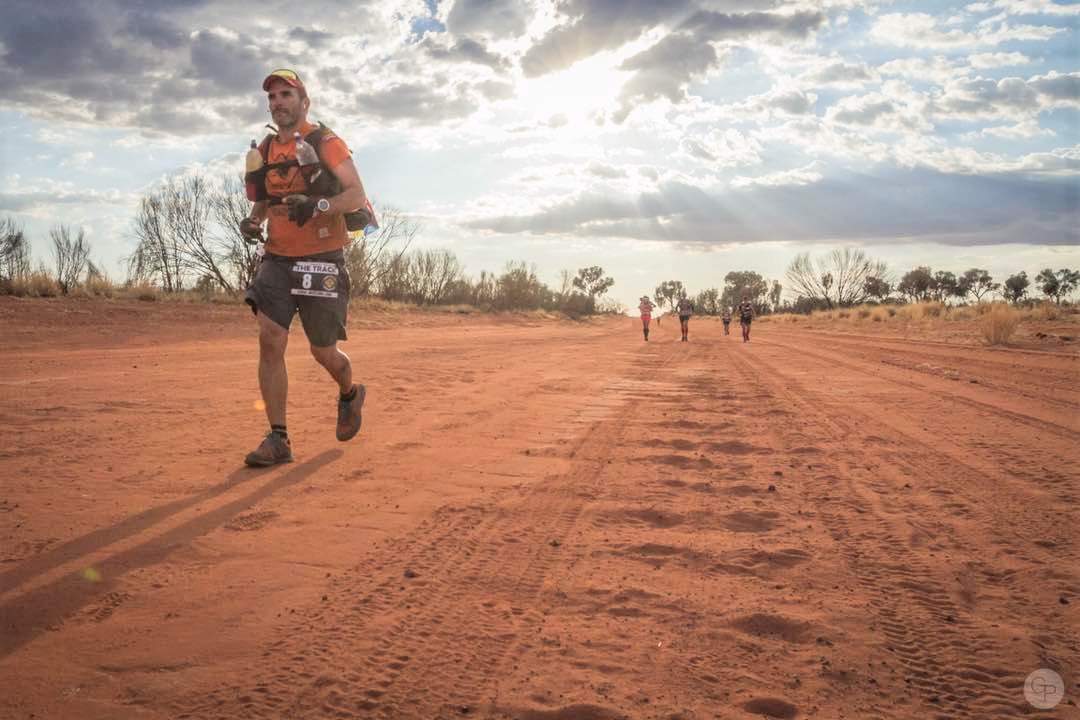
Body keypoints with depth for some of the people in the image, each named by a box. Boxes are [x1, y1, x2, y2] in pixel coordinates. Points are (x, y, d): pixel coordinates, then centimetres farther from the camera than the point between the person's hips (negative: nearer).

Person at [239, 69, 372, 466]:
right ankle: (277, 439, -6)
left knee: (323, 352, 3)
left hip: (320, 260, -5)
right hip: (276, 258, 5)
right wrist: (252, 221, 2)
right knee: (270, 340, -10)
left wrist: (317, 205, -33)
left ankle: (350, 394, 37)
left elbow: (357, 195, -15)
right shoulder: (265, 150, 12)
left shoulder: (325, 142, -6)